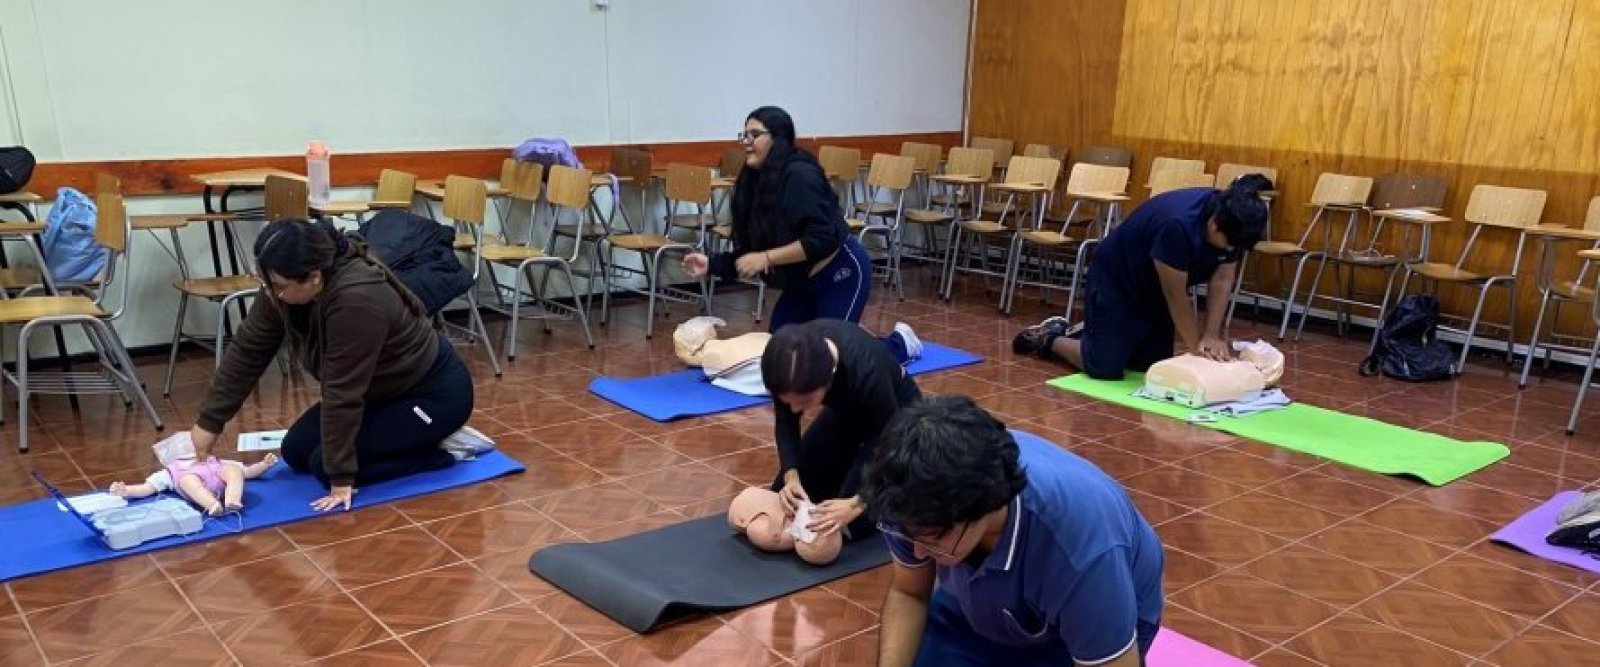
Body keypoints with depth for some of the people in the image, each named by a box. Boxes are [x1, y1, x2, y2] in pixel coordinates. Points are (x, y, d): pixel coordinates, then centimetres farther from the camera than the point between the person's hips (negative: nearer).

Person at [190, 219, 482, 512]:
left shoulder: (356, 300, -35)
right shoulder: (283, 291, -12)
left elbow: (343, 395, -31)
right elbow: (247, 350, -2)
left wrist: (341, 478, -24)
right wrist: (209, 421, -2)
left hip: (433, 392, -9)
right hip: (382, 388, 9)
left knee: (327, 464, -14)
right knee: (296, 452, 5)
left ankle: (446, 451, -4)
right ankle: (408, 437, 15)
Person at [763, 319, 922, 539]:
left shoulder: (866, 372, -43)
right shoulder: (790, 357, -29)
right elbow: (785, 423, -13)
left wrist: (856, 504, -42)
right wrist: (791, 477, -29)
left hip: (898, 412, -5)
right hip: (847, 407, 5)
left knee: (847, 523, -15)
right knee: (781, 495, 2)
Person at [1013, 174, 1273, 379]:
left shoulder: (1232, 222, -18)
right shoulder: (1176, 225, -39)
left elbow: (1222, 279, -9)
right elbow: (1177, 296, -29)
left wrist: (1212, 335, -16)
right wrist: (1195, 345, -18)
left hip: (1155, 292, 8)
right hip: (1116, 280, -8)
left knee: (1152, 365, 8)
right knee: (1105, 367, -11)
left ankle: (1090, 332, 29)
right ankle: (1051, 339, 16)